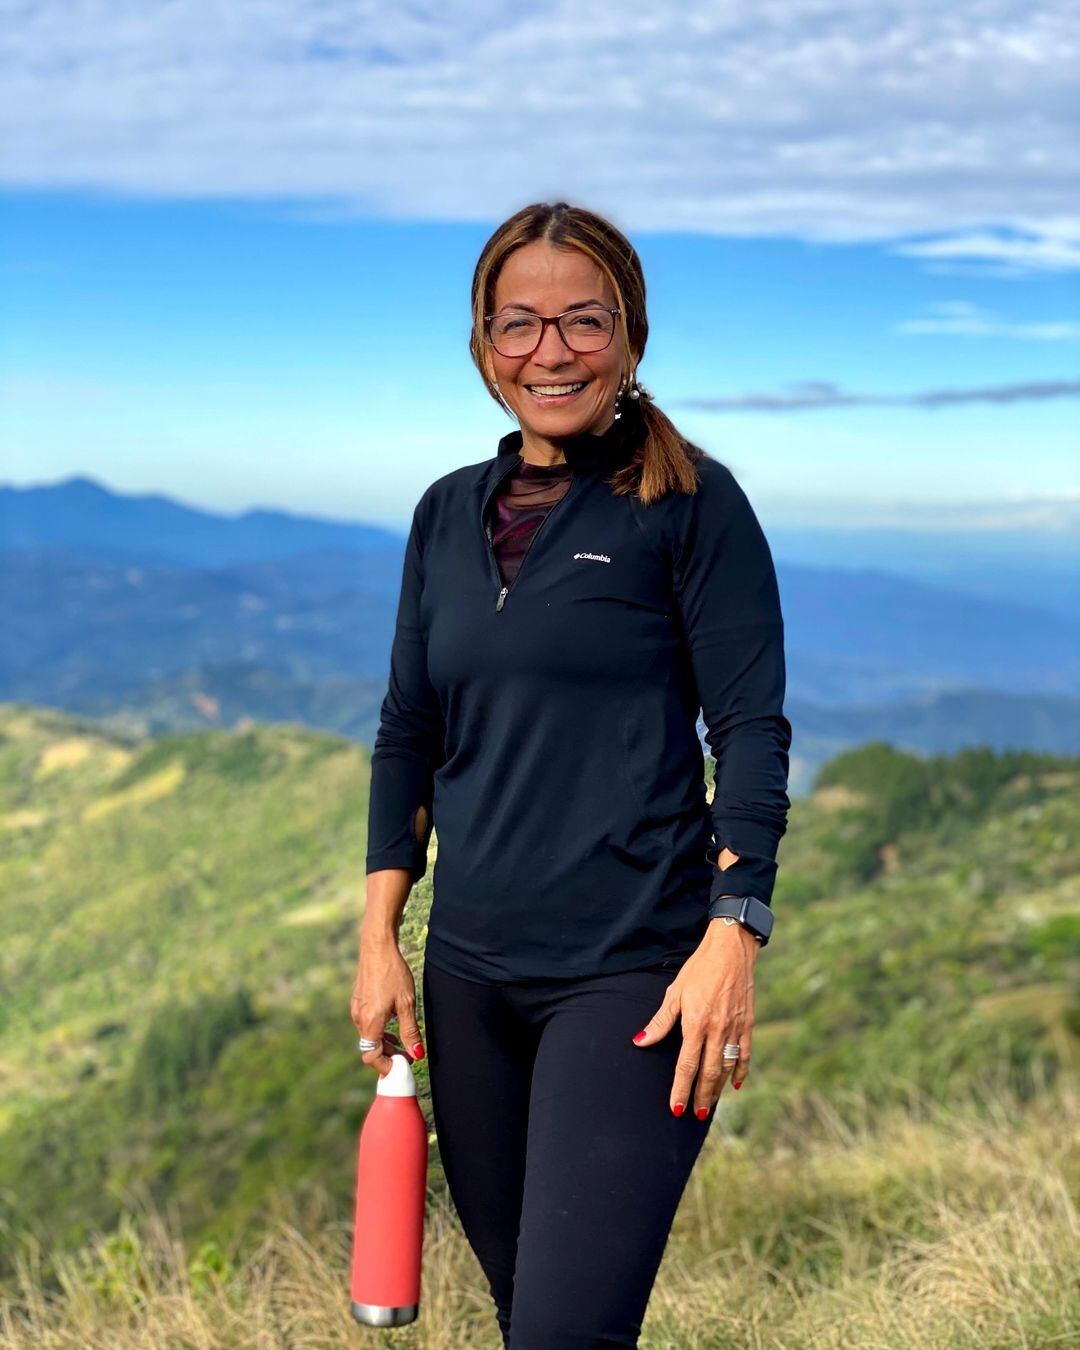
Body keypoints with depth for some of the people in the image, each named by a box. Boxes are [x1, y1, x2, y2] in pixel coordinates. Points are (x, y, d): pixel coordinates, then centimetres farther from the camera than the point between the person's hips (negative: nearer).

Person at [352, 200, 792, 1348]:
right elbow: (408, 732, 14)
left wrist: (732, 935, -17)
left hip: (632, 972, -5)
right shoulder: (449, 512, 10)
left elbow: (752, 732, -7)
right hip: (470, 972, 5)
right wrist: (380, 938, 8)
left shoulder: (691, 501, -4)